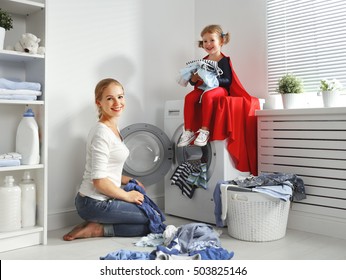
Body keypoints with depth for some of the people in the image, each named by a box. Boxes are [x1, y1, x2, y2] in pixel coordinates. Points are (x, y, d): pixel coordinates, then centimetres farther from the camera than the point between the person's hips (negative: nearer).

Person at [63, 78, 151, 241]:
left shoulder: (113, 129, 10)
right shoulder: (102, 133, -20)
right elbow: (99, 180, -23)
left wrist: (127, 180, 9)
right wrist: (127, 196, -12)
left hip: (100, 200, 9)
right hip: (95, 204, -9)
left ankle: (98, 226, 7)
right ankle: (98, 229, -3)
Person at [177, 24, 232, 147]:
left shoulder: (224, 61, -3)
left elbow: (228, 80, -14)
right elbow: (194, 82, 15)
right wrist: (194, 79, -8)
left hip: (221, 89, -6)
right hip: (204, 88, 6)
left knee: (207, 95, -37)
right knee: (189, 97, -22)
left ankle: (205, 130, -33)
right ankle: (188, 131, -20)